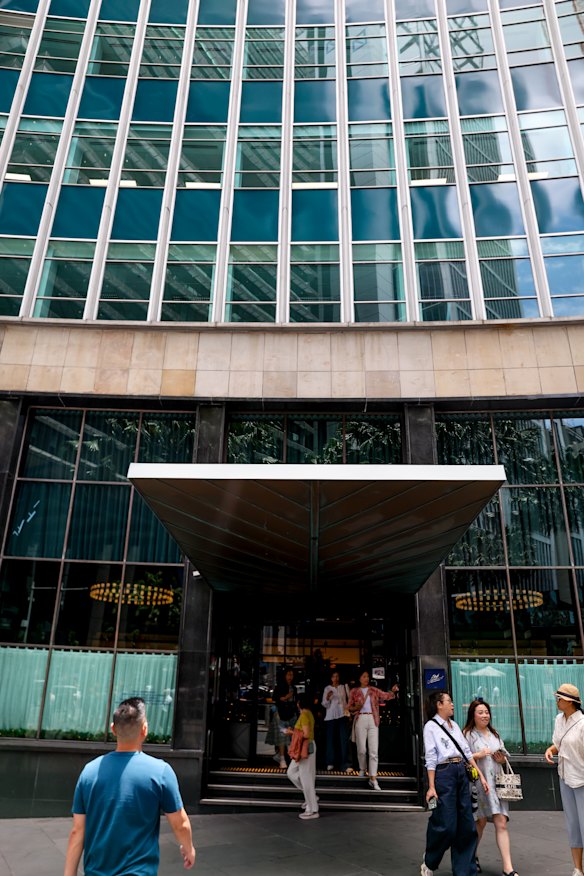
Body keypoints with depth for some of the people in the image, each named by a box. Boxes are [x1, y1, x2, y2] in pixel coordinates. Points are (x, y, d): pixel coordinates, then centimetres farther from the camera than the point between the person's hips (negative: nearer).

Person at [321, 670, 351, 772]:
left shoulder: (344, 687, 7)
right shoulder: (327, 688, 4)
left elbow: (349, 700, 11)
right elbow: (325, 704, 2)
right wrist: (327, 698, -16)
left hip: (342, 715, 0)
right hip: (330, 716, 0)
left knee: (344, 739, -8)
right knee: (330, 739, 3)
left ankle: (345, 764, -9)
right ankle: (330, 763, 14)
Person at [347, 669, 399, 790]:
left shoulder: (374, 690, 10)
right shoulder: (354, 691, 7)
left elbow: (386, 695, -1)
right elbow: (349, 707, 8)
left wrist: (393, 691, -21)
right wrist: (356, 707, -13)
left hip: (373, 720, 1)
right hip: (360, 720, -1)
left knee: (374, 750, -6)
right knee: (361, 749, 4)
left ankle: (373, 779, -5)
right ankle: (362, 769, 31)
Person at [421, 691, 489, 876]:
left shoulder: (455, 725, 16)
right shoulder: (431, 726, -4)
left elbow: (467, 752, 16)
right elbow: (430, 759, -8)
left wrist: (481, 776, 10)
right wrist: (431, 786, -12)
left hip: (462, 773, 7)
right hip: (443, 773, -7)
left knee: (467, 825, 8)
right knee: (445, 825, -3)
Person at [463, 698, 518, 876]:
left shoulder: (494, 734, 16)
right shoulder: (468, 734, -4)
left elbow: (504, 757, 24)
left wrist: (502, 759, 2)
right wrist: (479, 754, -21)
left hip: (496, 783, 4)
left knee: (501, 823, -3)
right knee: (480, 822, 5)